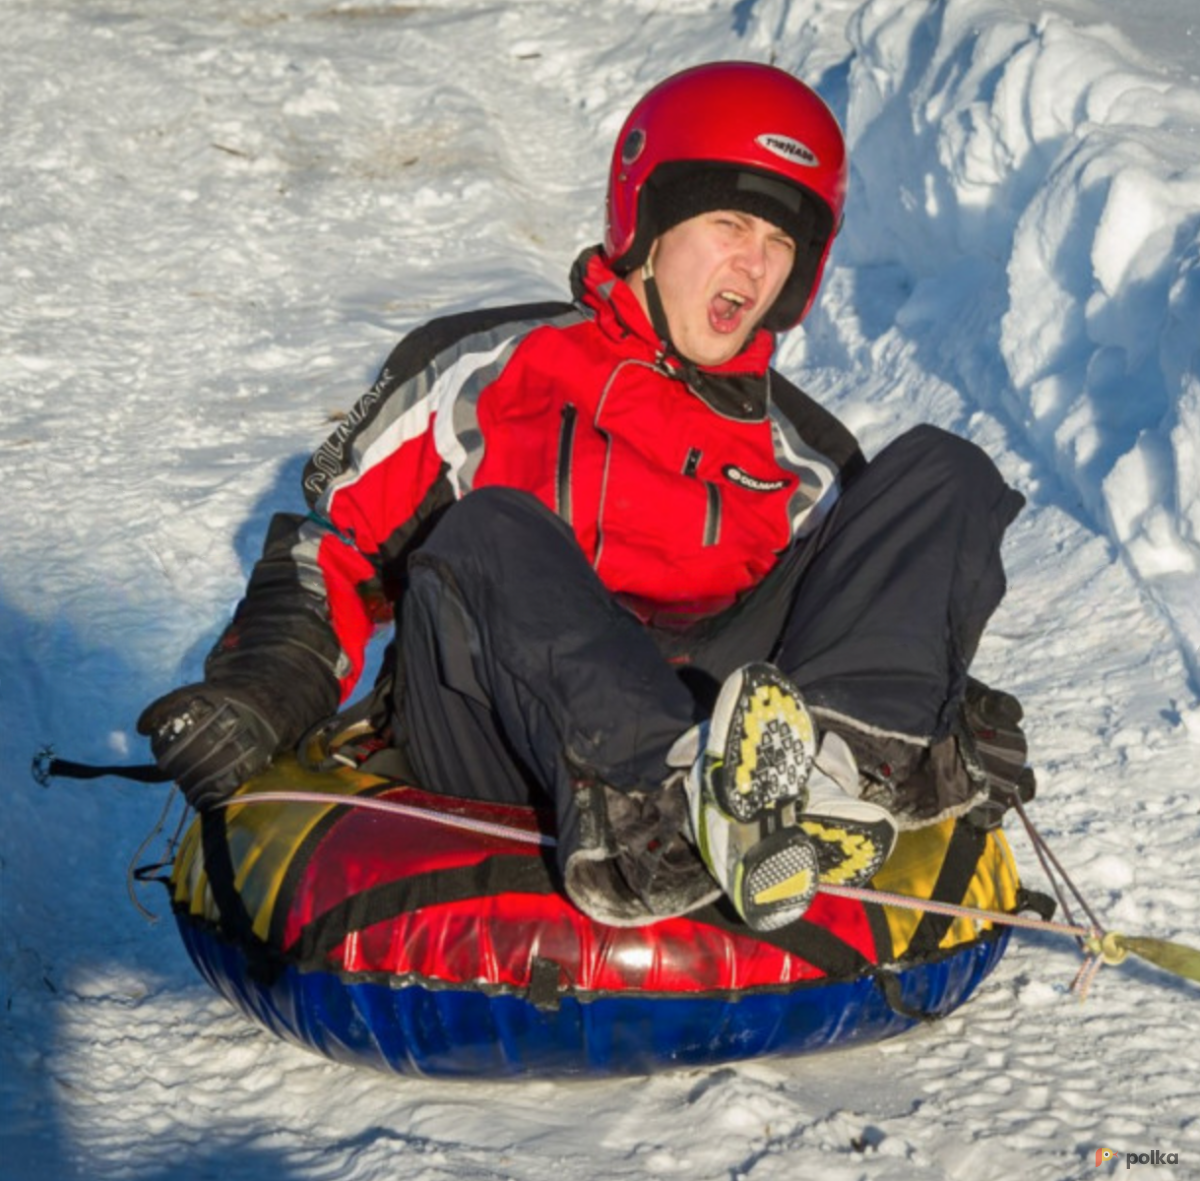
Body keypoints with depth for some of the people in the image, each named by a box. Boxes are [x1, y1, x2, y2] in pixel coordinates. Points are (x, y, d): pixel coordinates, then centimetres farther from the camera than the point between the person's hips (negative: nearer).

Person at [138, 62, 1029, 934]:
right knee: (487, 533, -32)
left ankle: (846, 759, -38)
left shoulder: (803, 460, 28)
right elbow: (342, 533, 15)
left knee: (941, 474, -7)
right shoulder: (492, 373, 20)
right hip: (495, 751, -2)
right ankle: (660, 798, -59)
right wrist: (262, 684, -3)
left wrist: (953, 707, 1)